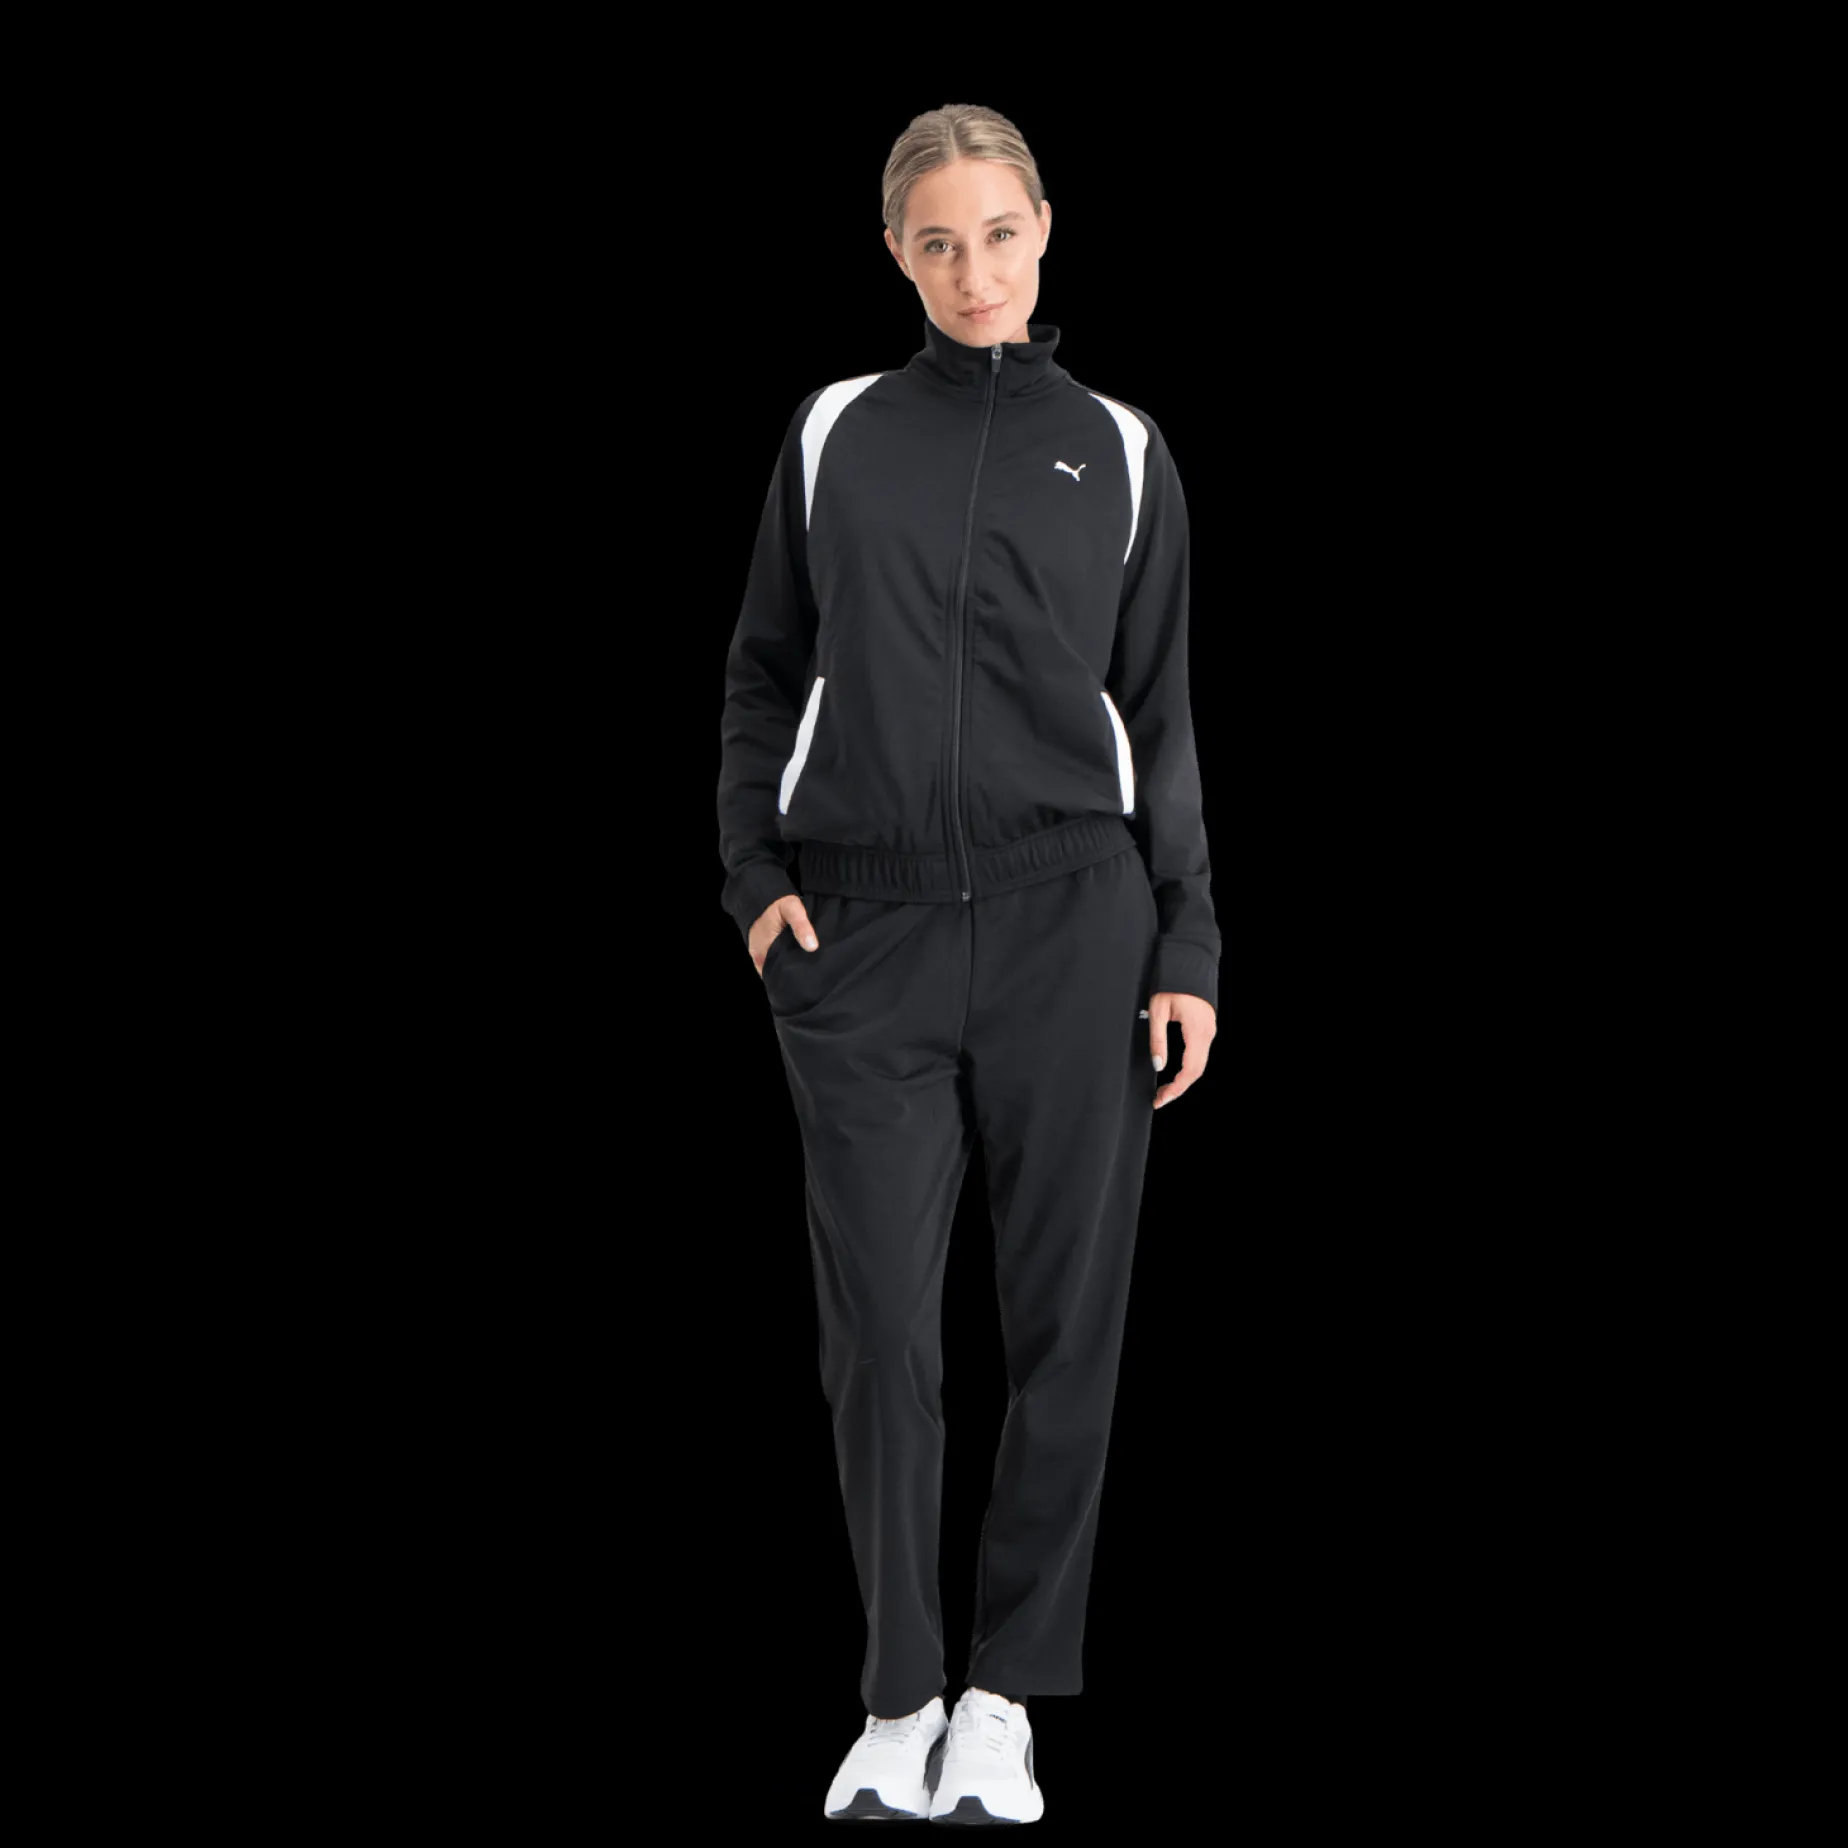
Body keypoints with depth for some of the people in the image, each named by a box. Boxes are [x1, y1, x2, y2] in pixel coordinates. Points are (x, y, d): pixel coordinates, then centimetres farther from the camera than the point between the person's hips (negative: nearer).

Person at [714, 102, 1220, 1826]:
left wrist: (1189, 951, 1)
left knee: (1064, 1313, 1)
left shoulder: (1117, 450, 8)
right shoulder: (834, 430, 9)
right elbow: (764, 669, 13)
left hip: (1069, 921, 0)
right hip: (861, 926, 0)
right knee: (880, 1324, -1)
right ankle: (896, 1701, 10)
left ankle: (1002, 1697, 12)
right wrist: (754, 875, 0)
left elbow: (1159, 713, 8)